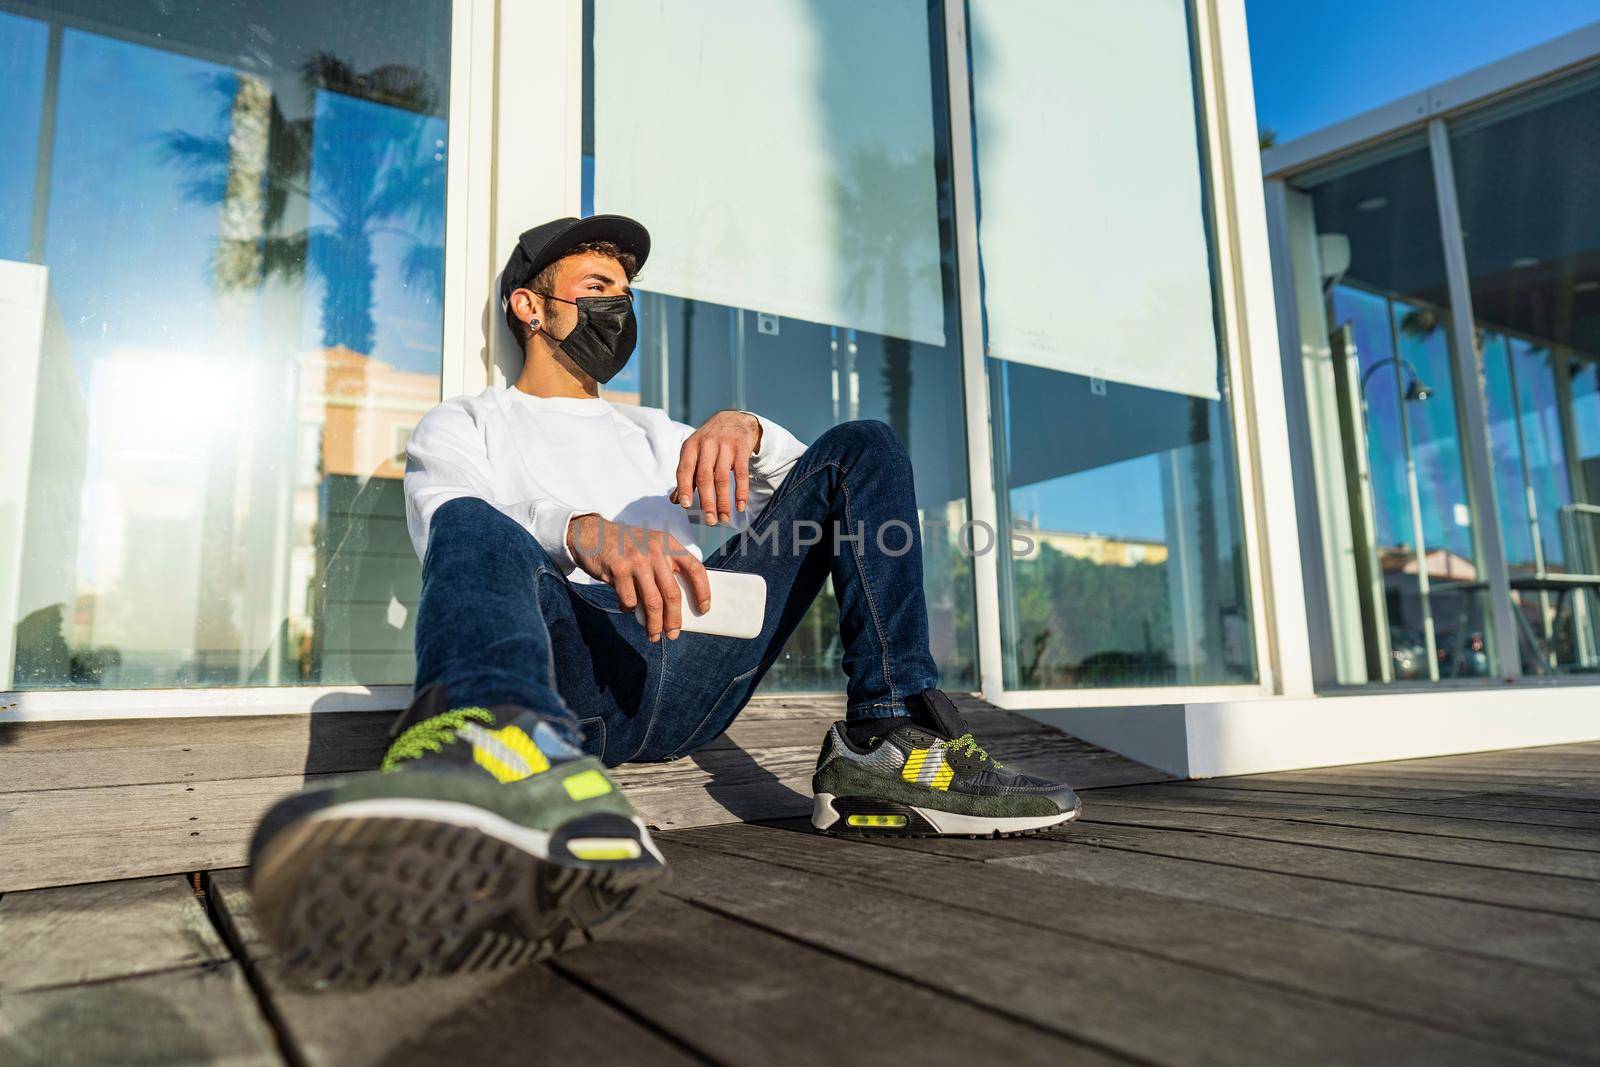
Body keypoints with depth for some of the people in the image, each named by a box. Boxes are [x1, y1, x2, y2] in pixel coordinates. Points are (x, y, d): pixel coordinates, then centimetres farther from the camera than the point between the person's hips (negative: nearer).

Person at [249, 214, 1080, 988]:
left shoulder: (652, 434, 33)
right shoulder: (461, 426, 22)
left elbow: (815, 482, 21)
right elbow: (453, 528, -3)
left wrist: (743, 431, -4)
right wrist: (581, 530, -26)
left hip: (687, 677, 4)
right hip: (564, 664, -3)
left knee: (862, 448, 0)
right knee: (476, 529, -31)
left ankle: (889, 743, -20)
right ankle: (516, 748, -65)